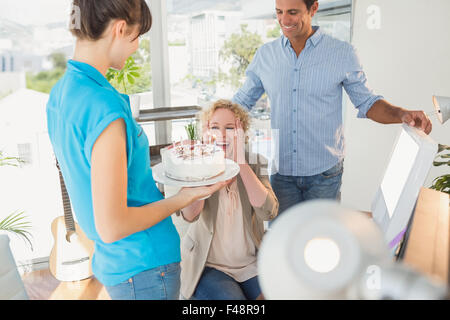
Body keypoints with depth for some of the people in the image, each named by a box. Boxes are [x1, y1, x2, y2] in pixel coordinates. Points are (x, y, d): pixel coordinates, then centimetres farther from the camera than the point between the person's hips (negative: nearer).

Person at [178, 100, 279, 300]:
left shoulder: (253, 163, -2)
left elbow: (268, 212, -18)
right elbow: (190, 215, -24)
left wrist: (241, 164, -24)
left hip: (251, 263, 2)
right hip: (207, 266, -2)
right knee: (232, 297, -25)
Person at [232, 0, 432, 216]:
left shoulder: (342, 53, -3)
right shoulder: (265, 55, 2)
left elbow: (366, 102, 3)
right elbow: (242, 101, 10)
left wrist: (402, 114, -16)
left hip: (324, 173, -1)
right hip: (280, 171, 1)